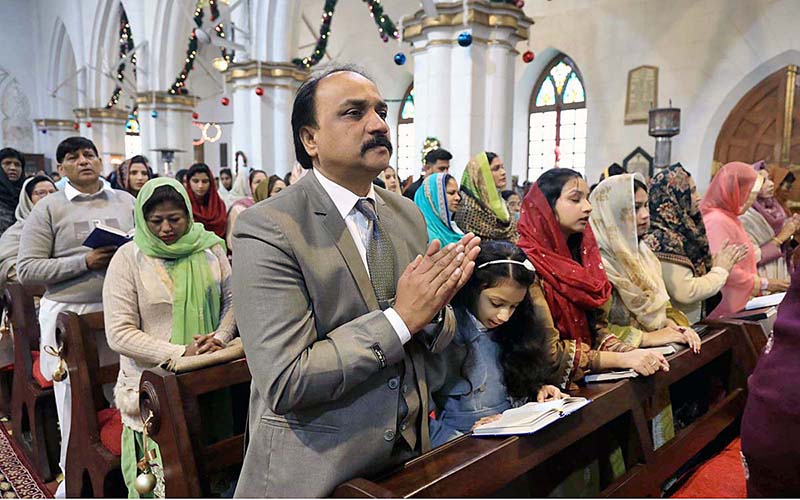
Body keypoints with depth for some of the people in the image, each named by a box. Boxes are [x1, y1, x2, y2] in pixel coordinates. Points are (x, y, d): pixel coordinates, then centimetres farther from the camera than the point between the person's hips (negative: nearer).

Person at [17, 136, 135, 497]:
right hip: (69, 316, -2)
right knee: (76, 402, 8)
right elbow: (26, 269, -4)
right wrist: (85, 262, -14)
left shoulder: (126, 202, 9)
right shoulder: (48, 208, 1)